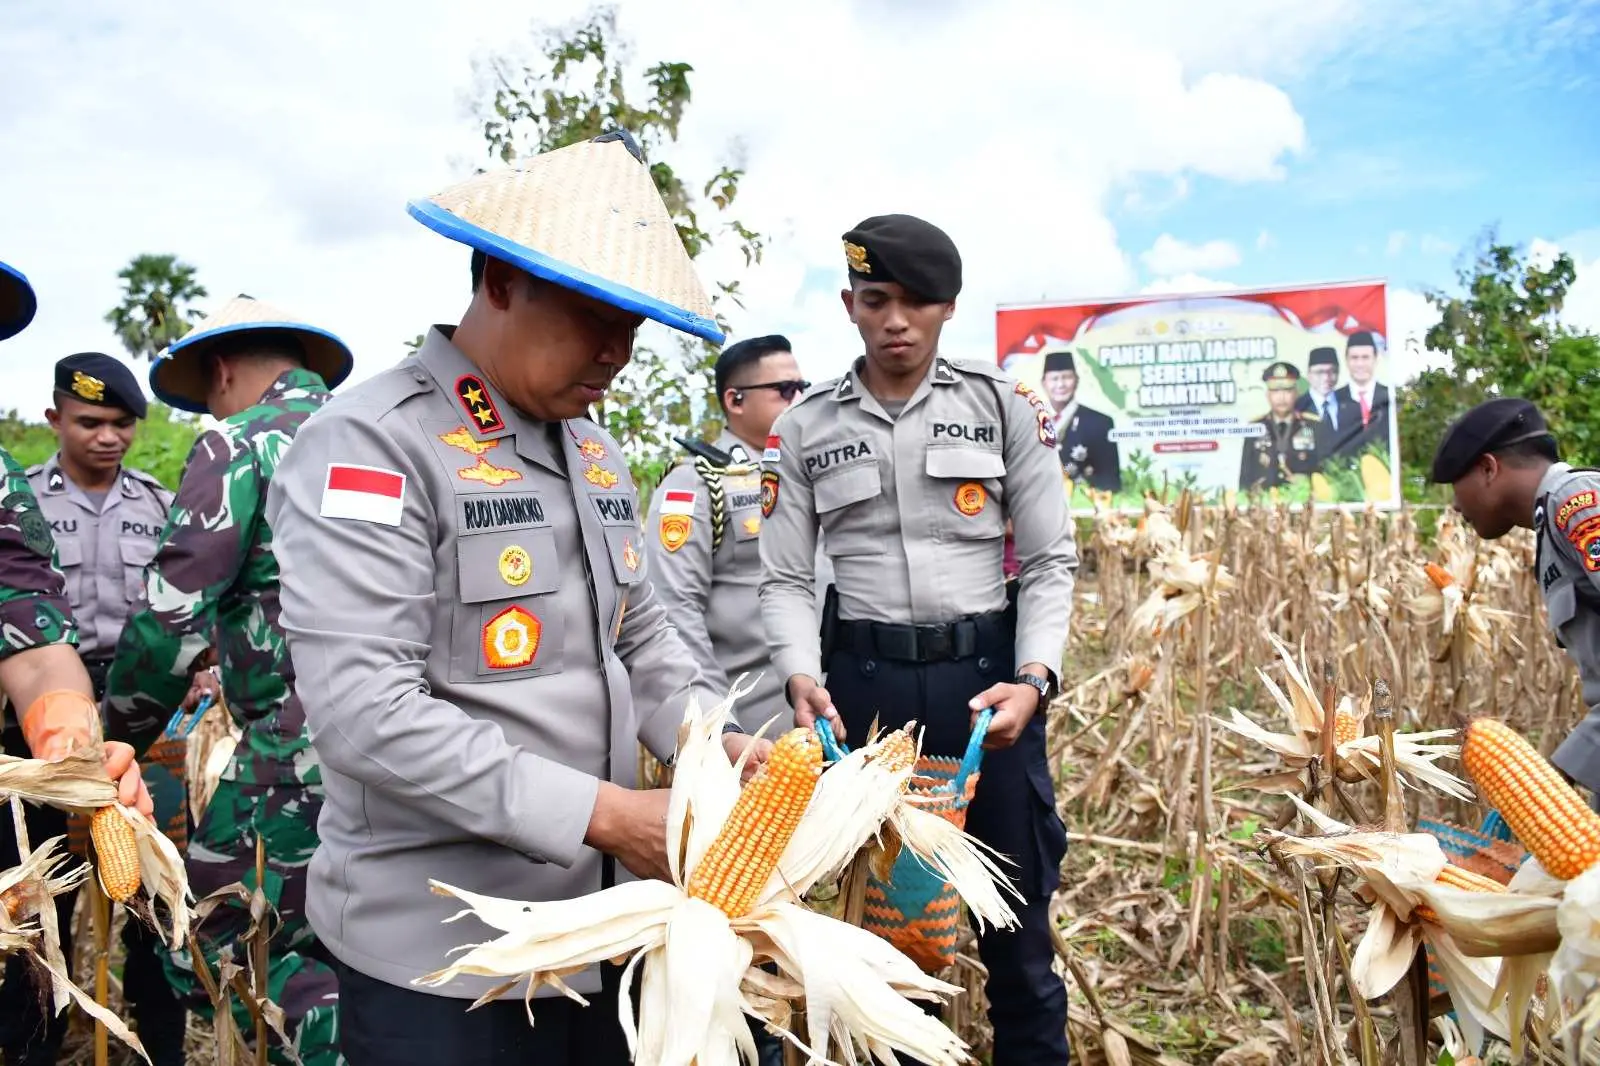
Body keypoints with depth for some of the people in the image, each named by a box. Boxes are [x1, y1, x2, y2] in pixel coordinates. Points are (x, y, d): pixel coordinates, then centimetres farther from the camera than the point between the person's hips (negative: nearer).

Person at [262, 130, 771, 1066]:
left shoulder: (596, 452, 9)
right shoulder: (374, 444, -15)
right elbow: (363, 710, -24)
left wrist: (717, 743, -4)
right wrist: (599, 813, -23)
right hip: (439, 955, -7)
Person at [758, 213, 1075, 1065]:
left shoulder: (1007, 406, 1)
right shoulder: (804, 427, 3)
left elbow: (1050, 561, 1)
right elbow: (784, 577, 2)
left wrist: (1033, 678, -14)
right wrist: (802, 677, -15)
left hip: (986, 671, 0)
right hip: (863, 682, 1)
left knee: (1015, 914, 9)